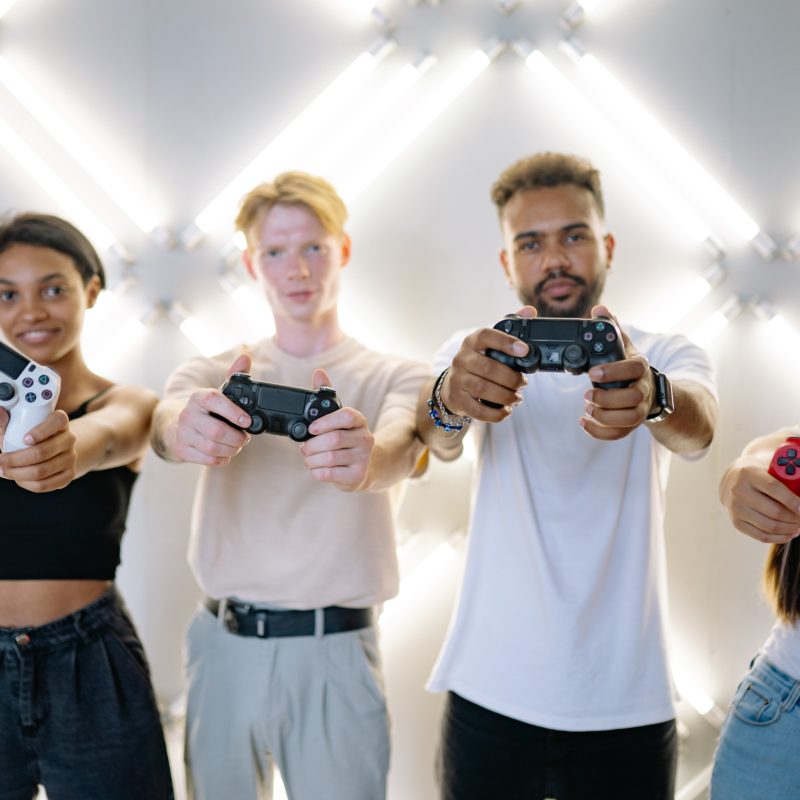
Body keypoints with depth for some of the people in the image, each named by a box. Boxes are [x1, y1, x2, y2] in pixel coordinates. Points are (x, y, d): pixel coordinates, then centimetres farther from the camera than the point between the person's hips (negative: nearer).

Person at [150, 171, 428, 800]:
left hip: (335, 654, -2)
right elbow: (166, 421, -16)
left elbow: (402, 445, -21)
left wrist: (366, 459, -46)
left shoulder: (396, 376, 2)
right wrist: (184, 429, -41)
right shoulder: (215, 374, 7)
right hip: (224, 646, 2)